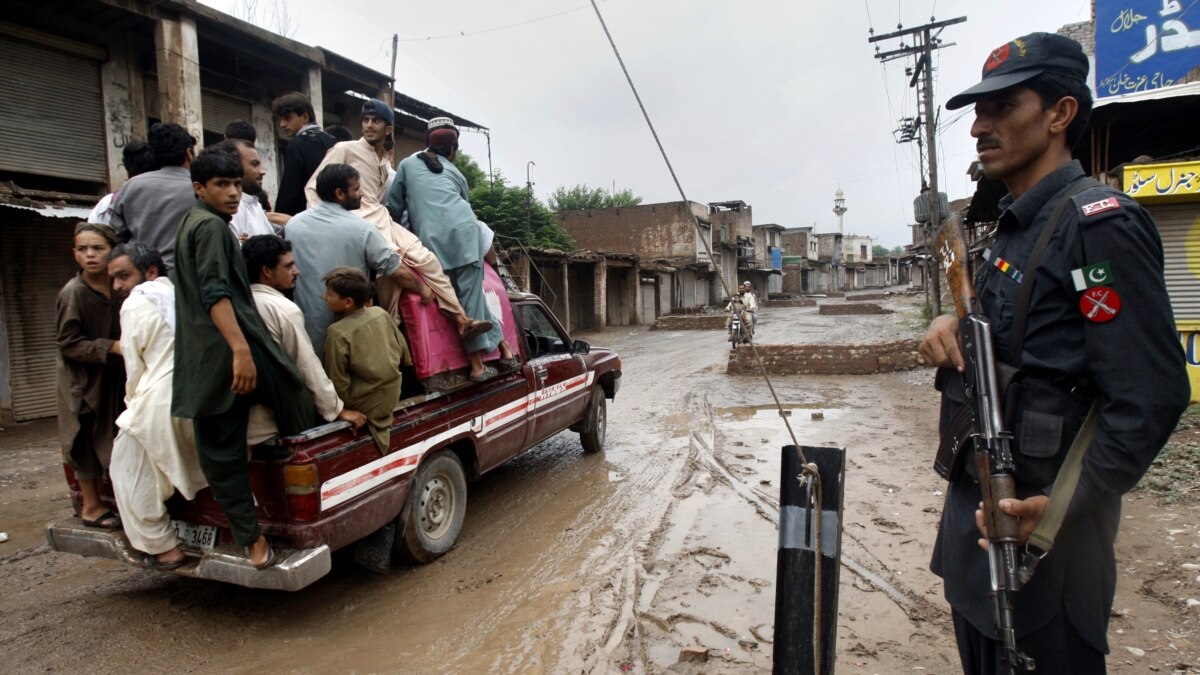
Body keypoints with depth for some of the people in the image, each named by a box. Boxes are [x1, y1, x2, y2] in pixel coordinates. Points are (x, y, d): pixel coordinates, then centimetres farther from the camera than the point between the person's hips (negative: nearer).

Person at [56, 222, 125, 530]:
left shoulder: (117, 288, -1)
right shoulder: (72, 293, -18)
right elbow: (67, 343, -18)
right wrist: (112, 347, -24)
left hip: (109, 375, 5)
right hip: (82, 378, -5)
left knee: (104, 439, 12)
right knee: (87, 441, 3)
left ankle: (99, 497, 26)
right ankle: (91, 507, 15)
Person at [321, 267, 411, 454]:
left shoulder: (338, 332, -21)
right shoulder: (380, 313, -4)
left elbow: (337, 379, -16)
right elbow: (402, 346, 9)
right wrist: (404, 366, 28)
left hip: (368, 402, -6)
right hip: (393, 388, 6)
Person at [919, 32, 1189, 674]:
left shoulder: (1099, 223, -15)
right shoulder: (1013, 225, 12)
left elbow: (1151, 397, -20)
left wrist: (1059, 507, -27)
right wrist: (952, 323, -1)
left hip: (1041, 524, -9)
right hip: (977, 506, 9)